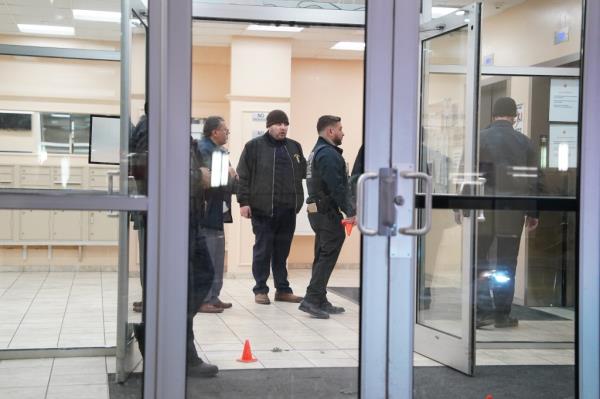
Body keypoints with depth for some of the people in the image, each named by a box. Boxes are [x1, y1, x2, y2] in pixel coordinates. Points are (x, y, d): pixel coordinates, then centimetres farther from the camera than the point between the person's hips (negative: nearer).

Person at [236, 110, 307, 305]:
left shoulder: (294, 147, 13)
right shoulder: (254, 146, -1)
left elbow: (304, 172, 20)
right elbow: (243, 175, -3)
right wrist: (244, 202, -9)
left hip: (288, 209, 4)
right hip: (263, 209, -4)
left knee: (282, 251, 11)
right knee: (262, 250, 3)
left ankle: (283, 289, 19)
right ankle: (260, 290, 11)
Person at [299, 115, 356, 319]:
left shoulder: (317, 151, 19)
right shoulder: (329, 154, -14)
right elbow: (337, 187, -22)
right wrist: (350, 212, -20)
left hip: (317, 211, 10)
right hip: (328, 212, -10)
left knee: (323, 256, 14)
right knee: (328, 256, -7)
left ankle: (320, 301, 19)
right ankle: (312, 299, -10)